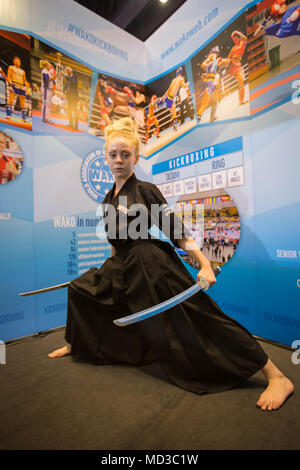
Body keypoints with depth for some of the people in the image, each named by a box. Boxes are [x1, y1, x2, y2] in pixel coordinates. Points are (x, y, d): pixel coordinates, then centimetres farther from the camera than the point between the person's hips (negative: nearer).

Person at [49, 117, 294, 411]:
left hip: (155, 269, -7)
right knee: (80, 289, 16)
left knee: (200, 318, -15)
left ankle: (277, 378, -2)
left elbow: (176, 230, -11)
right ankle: (74, 345, 41)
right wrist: (110, 268, 30)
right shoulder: (109, 197, 13)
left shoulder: (145, 190, -7)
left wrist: (204, 264, -18)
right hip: (123, 268, 8)